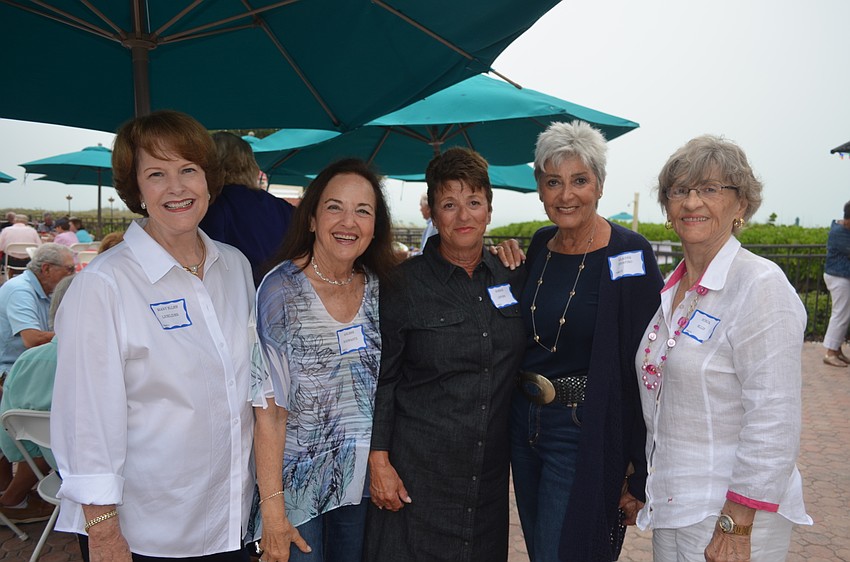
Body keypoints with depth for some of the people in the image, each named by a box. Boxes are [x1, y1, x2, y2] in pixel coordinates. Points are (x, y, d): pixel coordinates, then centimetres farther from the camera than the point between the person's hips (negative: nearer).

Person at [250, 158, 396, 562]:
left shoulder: (379, 287, -1)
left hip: (364, 481, 5)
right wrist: (272, 506, -17)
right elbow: (268, 408, -16)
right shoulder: (282, 289, -15)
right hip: (299, 484, -4)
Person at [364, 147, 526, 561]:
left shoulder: (511, 276, 5)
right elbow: (379, 379, -6)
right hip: (417, 472, -4)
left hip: (490, 474, 4)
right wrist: (378, 460, -10)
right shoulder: (404, 283, -7)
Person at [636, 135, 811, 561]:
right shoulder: (674, 289, 8)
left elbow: (774, 423, -20)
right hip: (670, 505, 7)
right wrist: (639, 483, 16)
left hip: (732, 514, -7)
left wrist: (736, 526, -20)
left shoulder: (761, 286, -15)